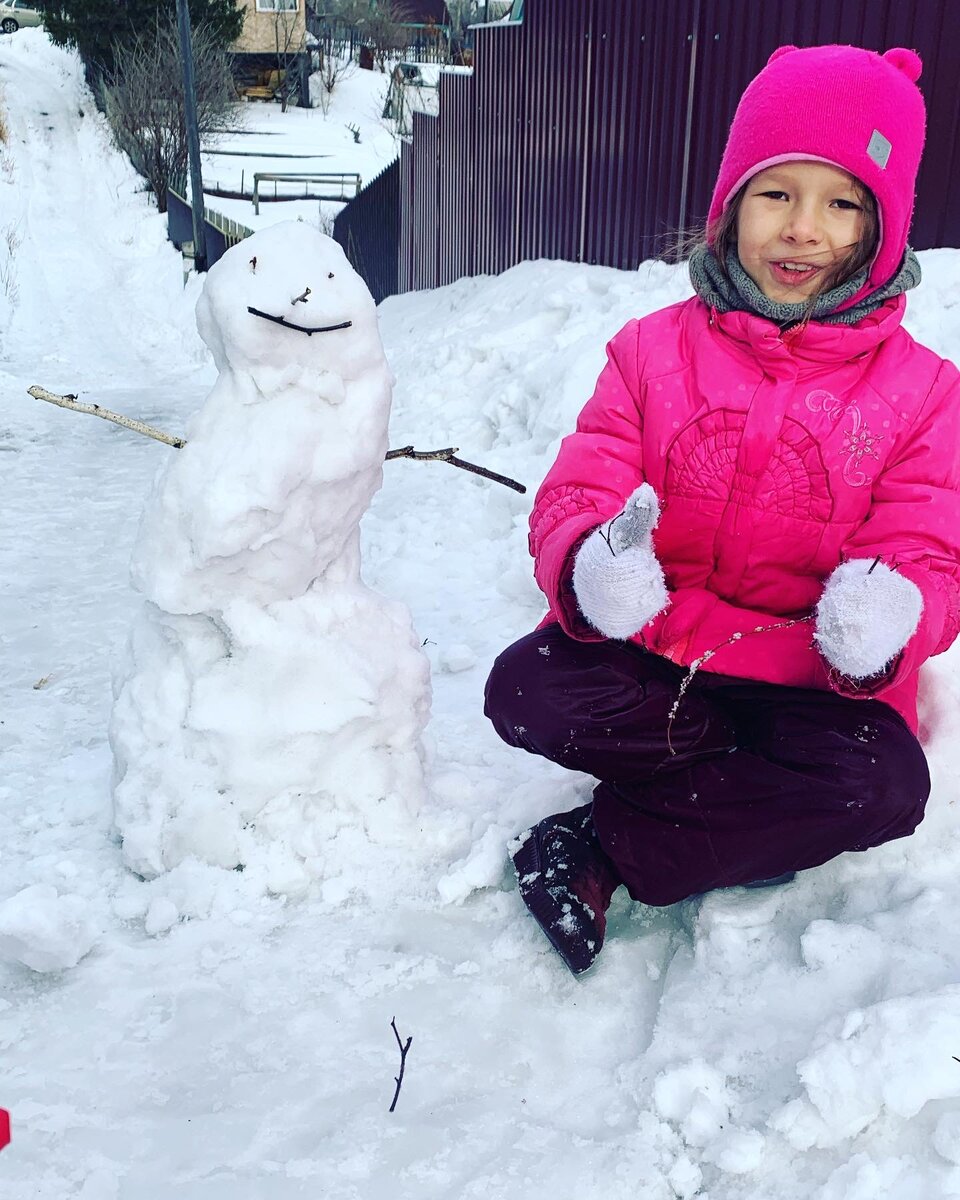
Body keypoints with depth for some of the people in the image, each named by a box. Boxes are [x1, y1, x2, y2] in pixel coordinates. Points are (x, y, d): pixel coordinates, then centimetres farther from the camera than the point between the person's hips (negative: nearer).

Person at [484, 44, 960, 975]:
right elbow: (577, 496, -7)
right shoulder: (653, 350, 1)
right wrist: (591, 569, -34)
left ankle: (607, 849, -13)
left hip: (812, 680, 0)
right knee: (525, 690, -27)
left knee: (885, 785, -30)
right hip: (652, 653, 1)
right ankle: (755, 801, -9)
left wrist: (882, 625, -33)